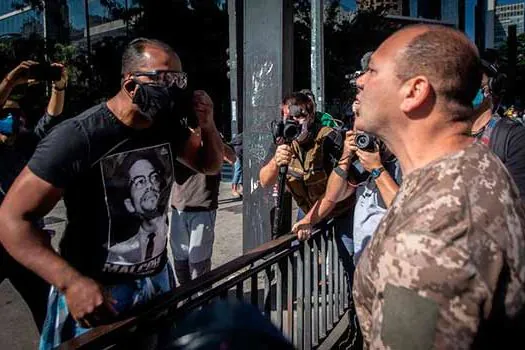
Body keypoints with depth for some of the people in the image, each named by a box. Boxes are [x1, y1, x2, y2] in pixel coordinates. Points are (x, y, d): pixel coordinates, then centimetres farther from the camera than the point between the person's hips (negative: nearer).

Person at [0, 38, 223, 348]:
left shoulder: (168, 126, -3)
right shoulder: (78, 136, -23)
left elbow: (210, 165, 12)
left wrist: (208, 124, -9)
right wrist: (71, 282, -32)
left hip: (158, 281, 6)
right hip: (95, 293, -6)